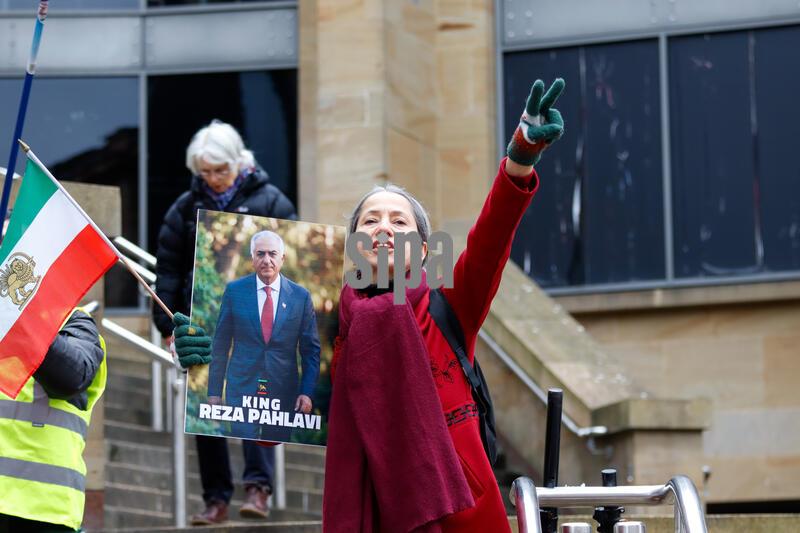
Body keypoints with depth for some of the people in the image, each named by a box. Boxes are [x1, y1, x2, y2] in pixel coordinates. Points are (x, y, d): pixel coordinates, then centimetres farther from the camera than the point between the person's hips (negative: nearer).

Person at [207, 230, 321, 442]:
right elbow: (220, 344, 6)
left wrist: (307, 392, -2)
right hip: (241, 389, -1)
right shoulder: (234, 290, 3)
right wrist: (214, 391, 3)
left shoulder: (301, 296, 4)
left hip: (284, 392, 1)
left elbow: (311, 350, 7)